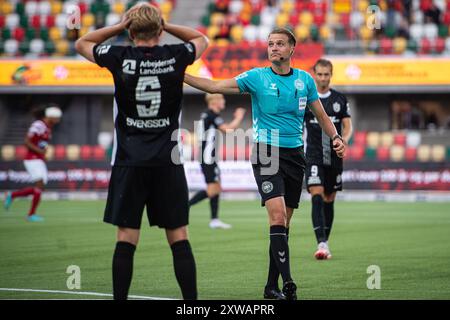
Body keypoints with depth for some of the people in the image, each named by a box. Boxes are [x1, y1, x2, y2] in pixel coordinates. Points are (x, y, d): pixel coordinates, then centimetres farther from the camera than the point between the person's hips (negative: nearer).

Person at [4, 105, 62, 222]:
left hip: (39, 160, 9)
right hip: (32, 159, -9)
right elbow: (26, 142, -18)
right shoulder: (38, 125, -15)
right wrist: (39, 151, -24)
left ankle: (12, 195, 20)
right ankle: (31, 214, -8)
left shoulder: (48, 127, 13)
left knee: (39, 189, 6)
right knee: (40, 185, -15)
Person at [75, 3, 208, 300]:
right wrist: (164, 24, 12)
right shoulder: (176, 56, -1)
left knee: (126, 239, 2)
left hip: (129, 161, 0)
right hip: (168, 161, 0)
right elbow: (202, 39, 23)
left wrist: (119, 26, 9)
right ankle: (191, 301, 3)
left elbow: (82, 43, 17)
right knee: (179, 239, 4)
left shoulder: (120, 58, -3)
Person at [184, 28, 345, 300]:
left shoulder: (305, 79, 8)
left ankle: (272, 286, 13)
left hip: (295, 154, 4)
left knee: (283, 222, 6)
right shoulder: (257, 77, -2)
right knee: (277, 214, -21)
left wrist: (336, 137, 1)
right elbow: (216, 86, -10)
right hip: (266, 153, -4)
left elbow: (321, 115, 18)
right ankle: (287, 280, -25)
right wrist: (180, 76, -20)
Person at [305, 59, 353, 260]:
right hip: (313, 157, -3)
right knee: (317, 197, -17)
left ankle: (325, 244, 19)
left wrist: (345, 138, -15)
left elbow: (348, 126, 7)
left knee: (329, 200, 9)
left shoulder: (340, 99, 8)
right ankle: (322, 244, -25)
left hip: (334, 157, 3)